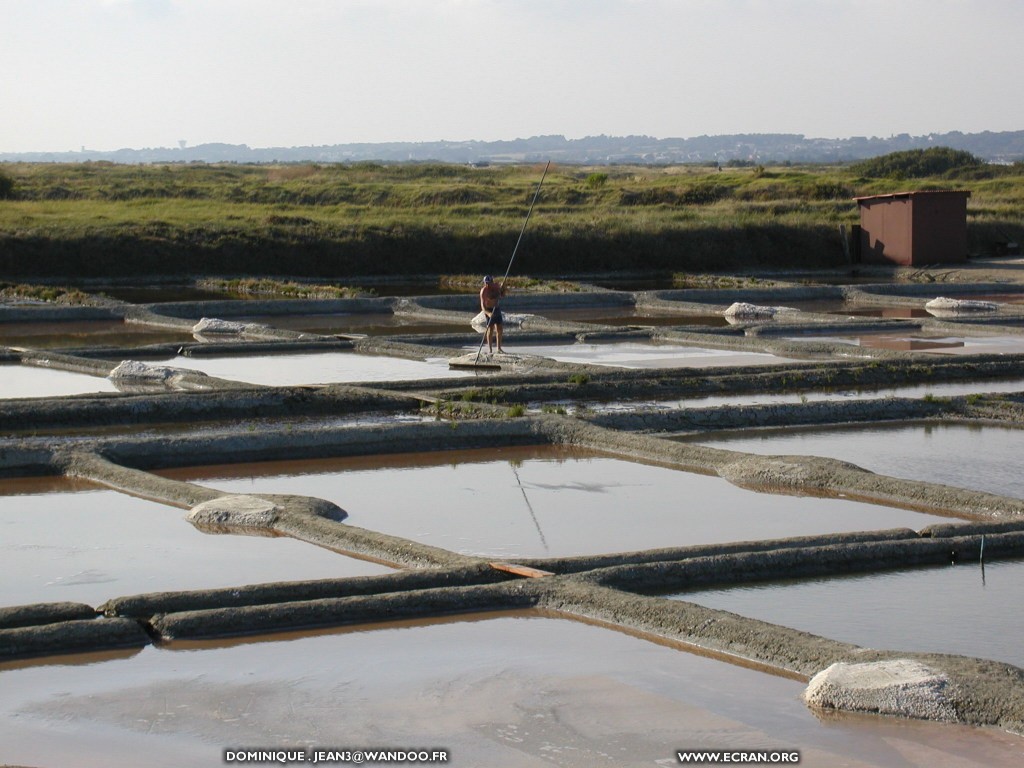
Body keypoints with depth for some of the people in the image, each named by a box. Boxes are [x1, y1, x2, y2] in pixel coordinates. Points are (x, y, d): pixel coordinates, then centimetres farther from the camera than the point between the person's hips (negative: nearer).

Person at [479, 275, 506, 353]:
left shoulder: (496, 286, -3)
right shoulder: (484, 291, -21)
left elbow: (502, 295, 13)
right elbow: (482, 305, -28)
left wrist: (502, 288, -9)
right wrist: (488, 313, -45)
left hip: (497, 309, 6)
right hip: (488, 310, -6)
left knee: (499, 329, 7)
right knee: (490, 328, -10)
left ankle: (499, 348, 17)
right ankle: (490, 349, -5)